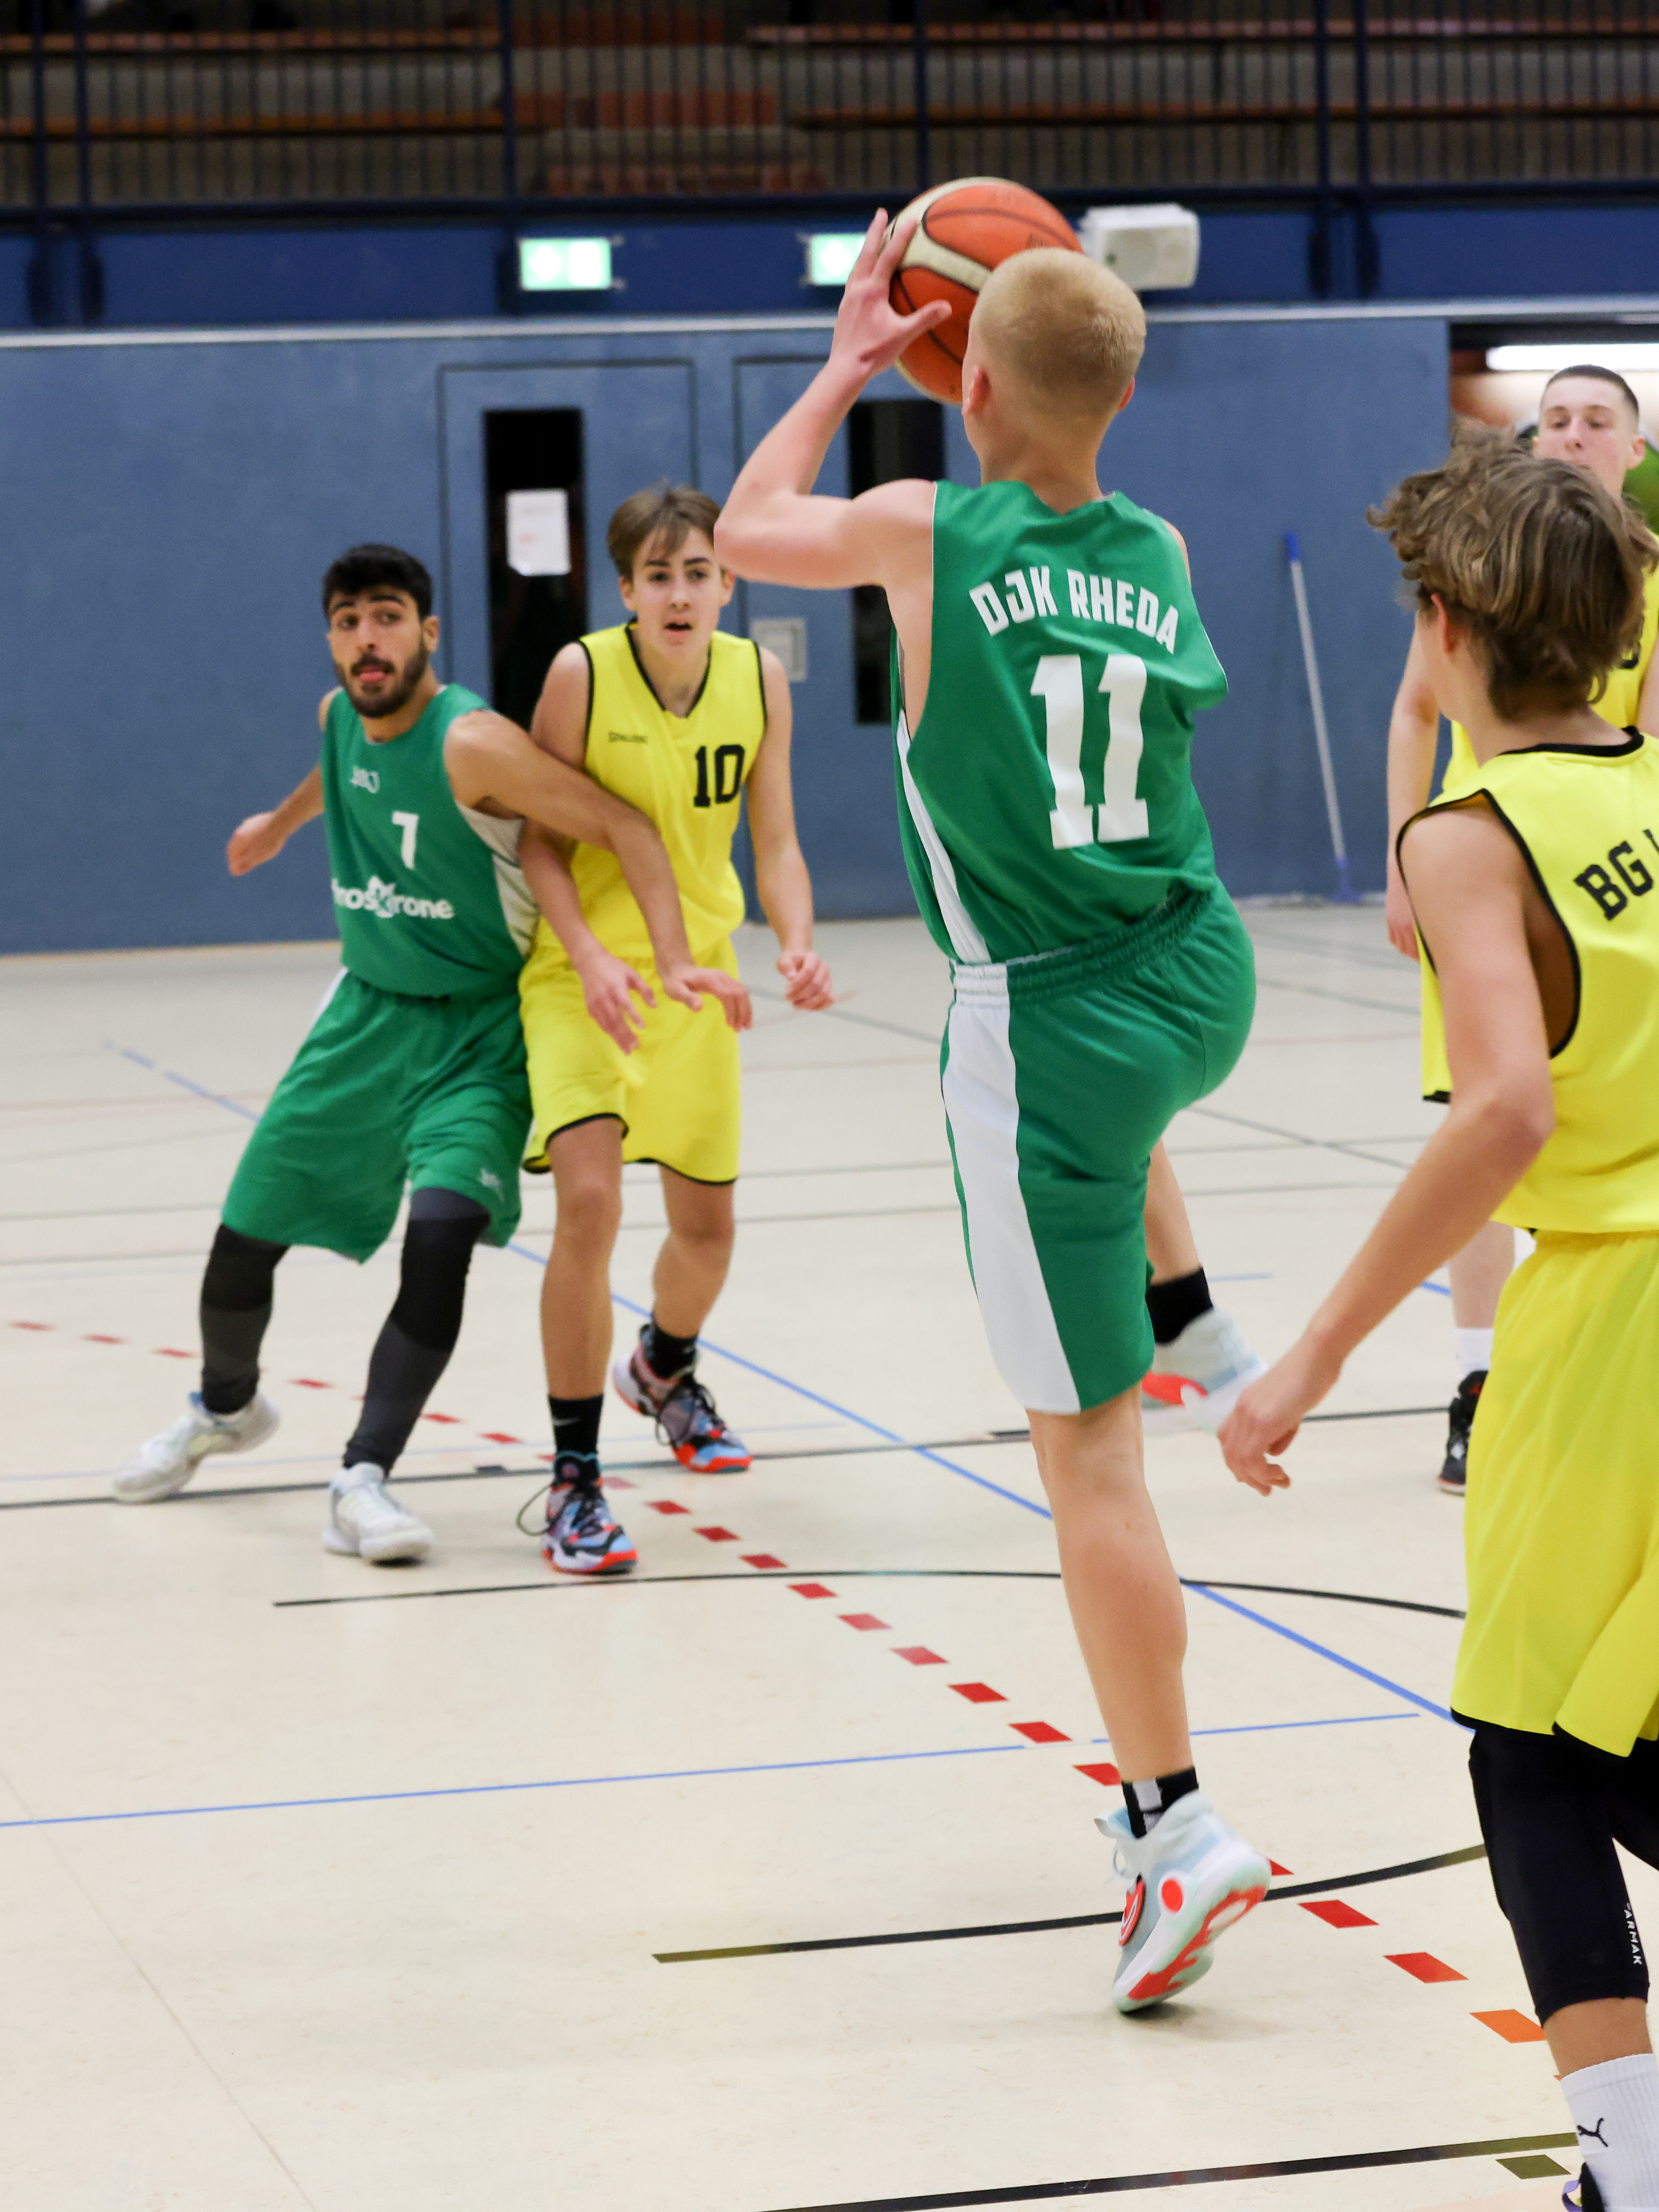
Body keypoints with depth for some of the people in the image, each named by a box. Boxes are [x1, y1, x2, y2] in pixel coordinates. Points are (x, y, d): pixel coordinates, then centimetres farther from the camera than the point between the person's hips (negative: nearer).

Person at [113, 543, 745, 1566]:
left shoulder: (471, 742, -24)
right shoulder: (341, 717, -2)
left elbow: (625, 826, -26)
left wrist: (675, 962, -36)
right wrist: (285, 819, 43)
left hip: (475, 1030, -6)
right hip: (367, 1011, 6)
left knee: (443, 1232, -27)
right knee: (244, 1238, 9)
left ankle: (364, 1478, -21)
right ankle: (226, 1407, 39)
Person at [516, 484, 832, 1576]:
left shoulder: (759, 676, -8)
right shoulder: (583, 673, -18)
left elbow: (774, 842, -3)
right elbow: (541, 838, -12)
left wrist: (799, 946, -21)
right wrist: (590, 956, -26)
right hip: (584, 975, -4)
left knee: (708, 1225, 14)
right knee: (590, 1201, -22)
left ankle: (666, 1367, 50)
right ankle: (575, 1477, -11)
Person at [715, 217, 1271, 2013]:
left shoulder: (926, 531, -11)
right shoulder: (1161, 554, 1)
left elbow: (745, 534, 11)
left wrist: (847, 363, 22)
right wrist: (1072, 339, 28)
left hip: (1050, 1026, -6)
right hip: (1200, 985, 6)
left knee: (1087, 1448, -3)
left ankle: (1175, 1827, -5)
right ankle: (1189, 1328, 50)